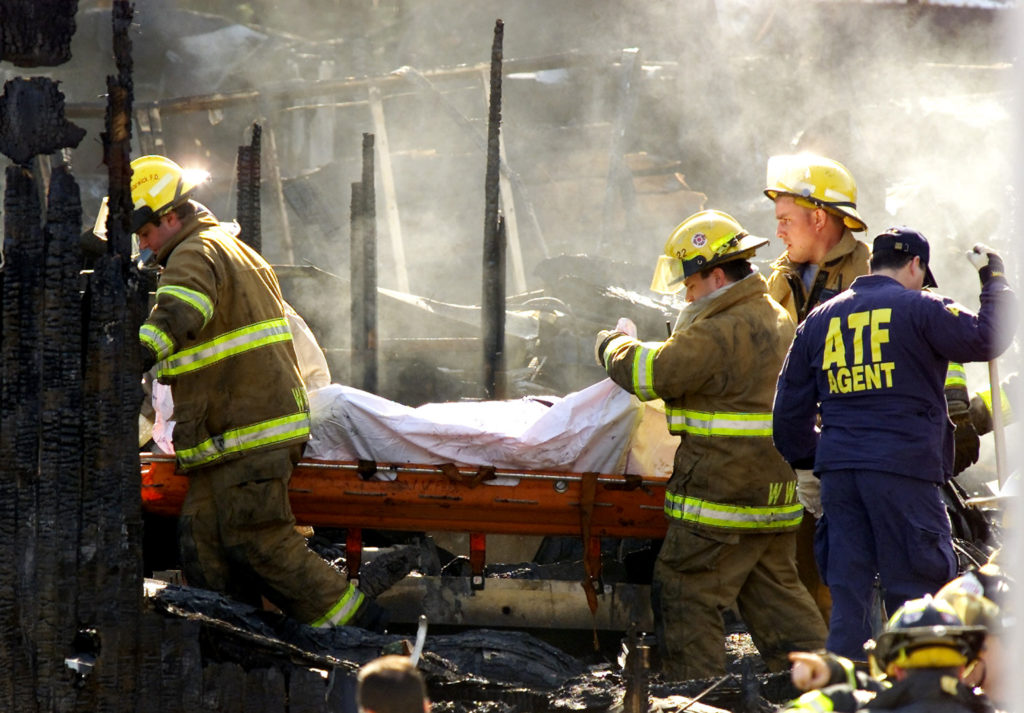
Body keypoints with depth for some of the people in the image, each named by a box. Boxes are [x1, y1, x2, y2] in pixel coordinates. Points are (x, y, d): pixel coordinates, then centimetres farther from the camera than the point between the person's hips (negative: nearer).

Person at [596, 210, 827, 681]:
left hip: (721, 494, -9)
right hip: (773, 492, 9)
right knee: (773, 591, 16)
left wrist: (613, 348, 3)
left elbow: (652, 372, -17)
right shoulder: (777, 320, 15)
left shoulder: (722, 332, -18)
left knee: (685, 591, 0)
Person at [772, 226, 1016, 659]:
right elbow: (987, 339, -3)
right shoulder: (918, 308, -3)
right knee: (913, 591, 1)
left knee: (847, 592, 8)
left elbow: (790, 408, 17)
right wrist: (994, 280, 12)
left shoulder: (819, 320, 15)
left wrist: (807, 459, 28)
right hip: (904, 467, -5)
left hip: (837, 469, 5)